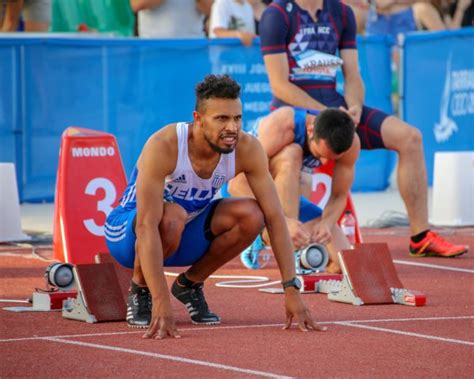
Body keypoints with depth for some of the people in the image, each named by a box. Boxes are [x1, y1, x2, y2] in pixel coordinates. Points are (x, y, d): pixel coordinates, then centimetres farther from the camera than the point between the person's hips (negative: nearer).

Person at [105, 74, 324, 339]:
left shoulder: (247, 149, -20)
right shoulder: (164, 146, -33)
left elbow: (275, 217, -18)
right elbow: (147, 226, -40)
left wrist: (292, 290, -27)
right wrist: (162, 302, -47)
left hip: (186, 237, 5)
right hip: (128, 234, -5)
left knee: (252, 216, -22)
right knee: (172, 216, -38)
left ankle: (190, 284, 2)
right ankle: (140, 289, -9)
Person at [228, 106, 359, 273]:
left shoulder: (350, 144, -18)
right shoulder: (280, 126, -34)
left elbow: (339, 196, -7)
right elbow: (237, 184, -38)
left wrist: (327, 223, -31)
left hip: (290, 199, 5)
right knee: (291, 154, -36)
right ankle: (291, 252, -34)